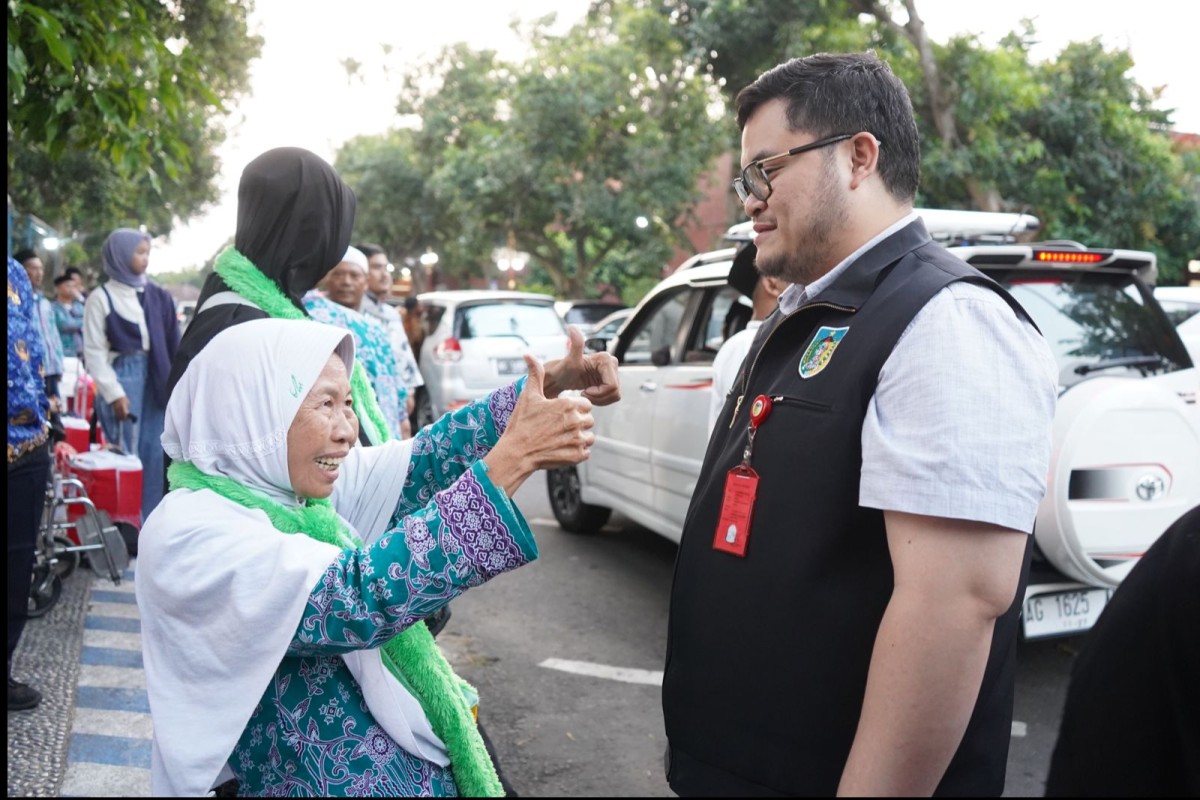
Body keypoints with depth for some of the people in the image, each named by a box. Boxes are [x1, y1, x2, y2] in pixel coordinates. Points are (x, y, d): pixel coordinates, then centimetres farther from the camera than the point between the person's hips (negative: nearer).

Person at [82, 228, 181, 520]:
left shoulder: (158, 295, 10)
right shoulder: (101, 297, -2)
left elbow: (172, 344, 11)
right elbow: (94, 351, -5)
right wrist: (113, 393, -12)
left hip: (156, 377, 4)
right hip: (124, 376, -4)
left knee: (155, 453, 6)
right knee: (127, 455, -2)